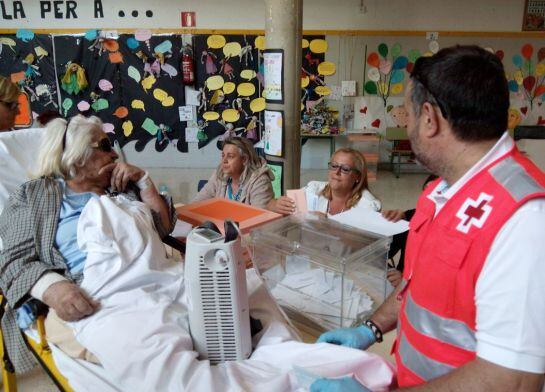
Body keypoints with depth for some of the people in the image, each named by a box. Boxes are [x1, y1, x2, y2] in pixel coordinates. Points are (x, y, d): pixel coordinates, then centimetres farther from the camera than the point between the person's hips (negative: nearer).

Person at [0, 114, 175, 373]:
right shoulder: (33, 195, 15)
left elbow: (163, 228, 21)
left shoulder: (123, 187, 26)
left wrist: (142, 179, 11)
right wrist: (53, 288, -20)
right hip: (93, 295, -5)